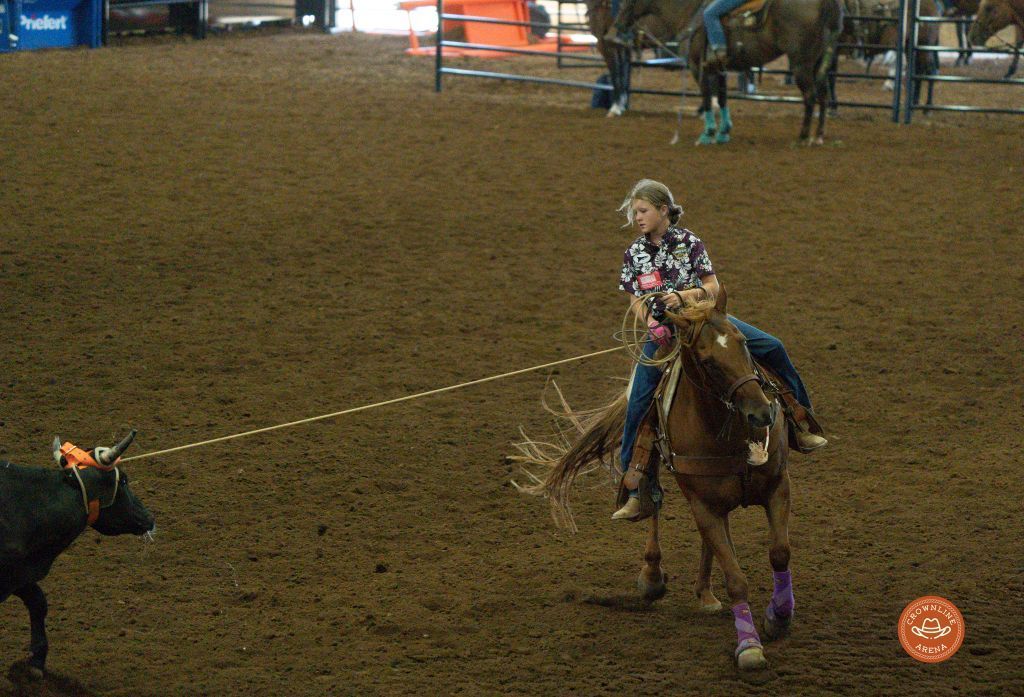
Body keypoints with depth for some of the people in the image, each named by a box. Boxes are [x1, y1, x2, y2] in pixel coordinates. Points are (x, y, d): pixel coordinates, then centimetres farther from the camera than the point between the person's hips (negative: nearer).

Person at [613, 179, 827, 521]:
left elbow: (713, 287, -7)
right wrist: (652, 323, -23)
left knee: (772, 348, -13)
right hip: (662, 332, 1)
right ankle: (634, 488, -5)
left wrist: (684, 294, -27)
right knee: (638, 403, -12)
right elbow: (636, 300, -1)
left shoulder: (688, 242, -4)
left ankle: (801, 421, 4)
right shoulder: (634, 254, 3)